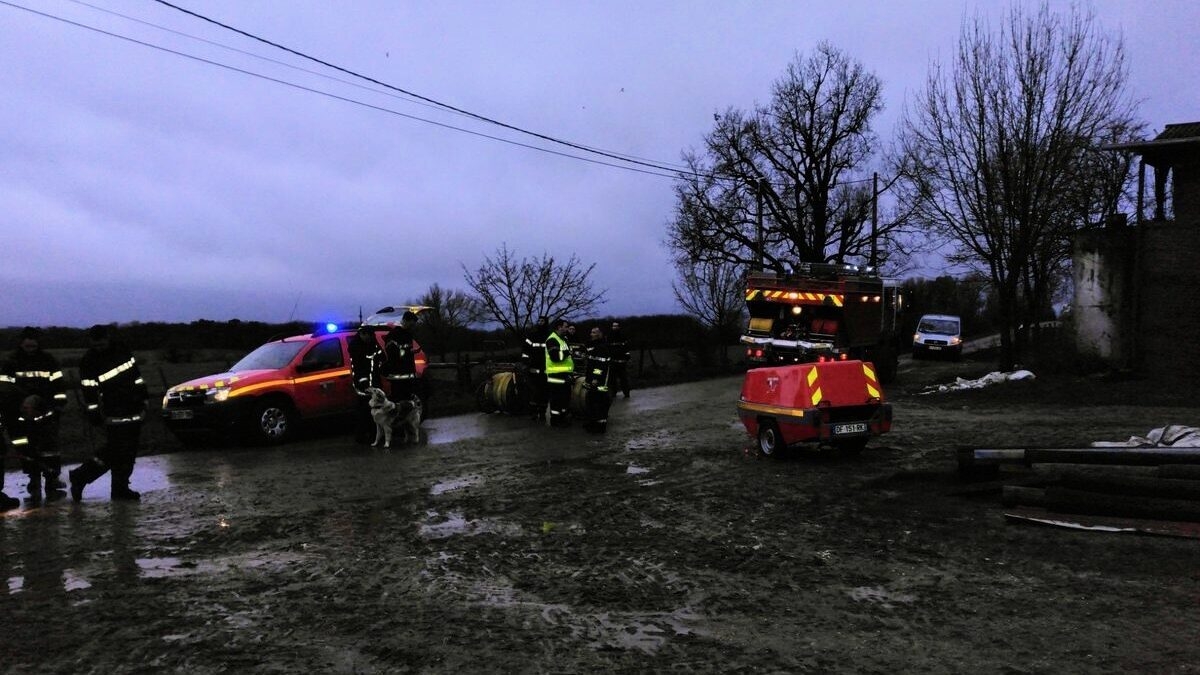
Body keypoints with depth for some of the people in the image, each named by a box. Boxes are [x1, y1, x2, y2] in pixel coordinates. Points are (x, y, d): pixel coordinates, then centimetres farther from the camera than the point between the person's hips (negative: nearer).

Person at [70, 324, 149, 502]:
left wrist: (142, 394, 18)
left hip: (134, 410, 6)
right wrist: (94, 414, -13)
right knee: (116, 451, -10)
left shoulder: (121, 350, 4)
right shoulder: (88, 362, -11)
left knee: (129, 451, 9)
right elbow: (89, 391, -11)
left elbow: (135, 372, 16)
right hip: (114, 414, -6)